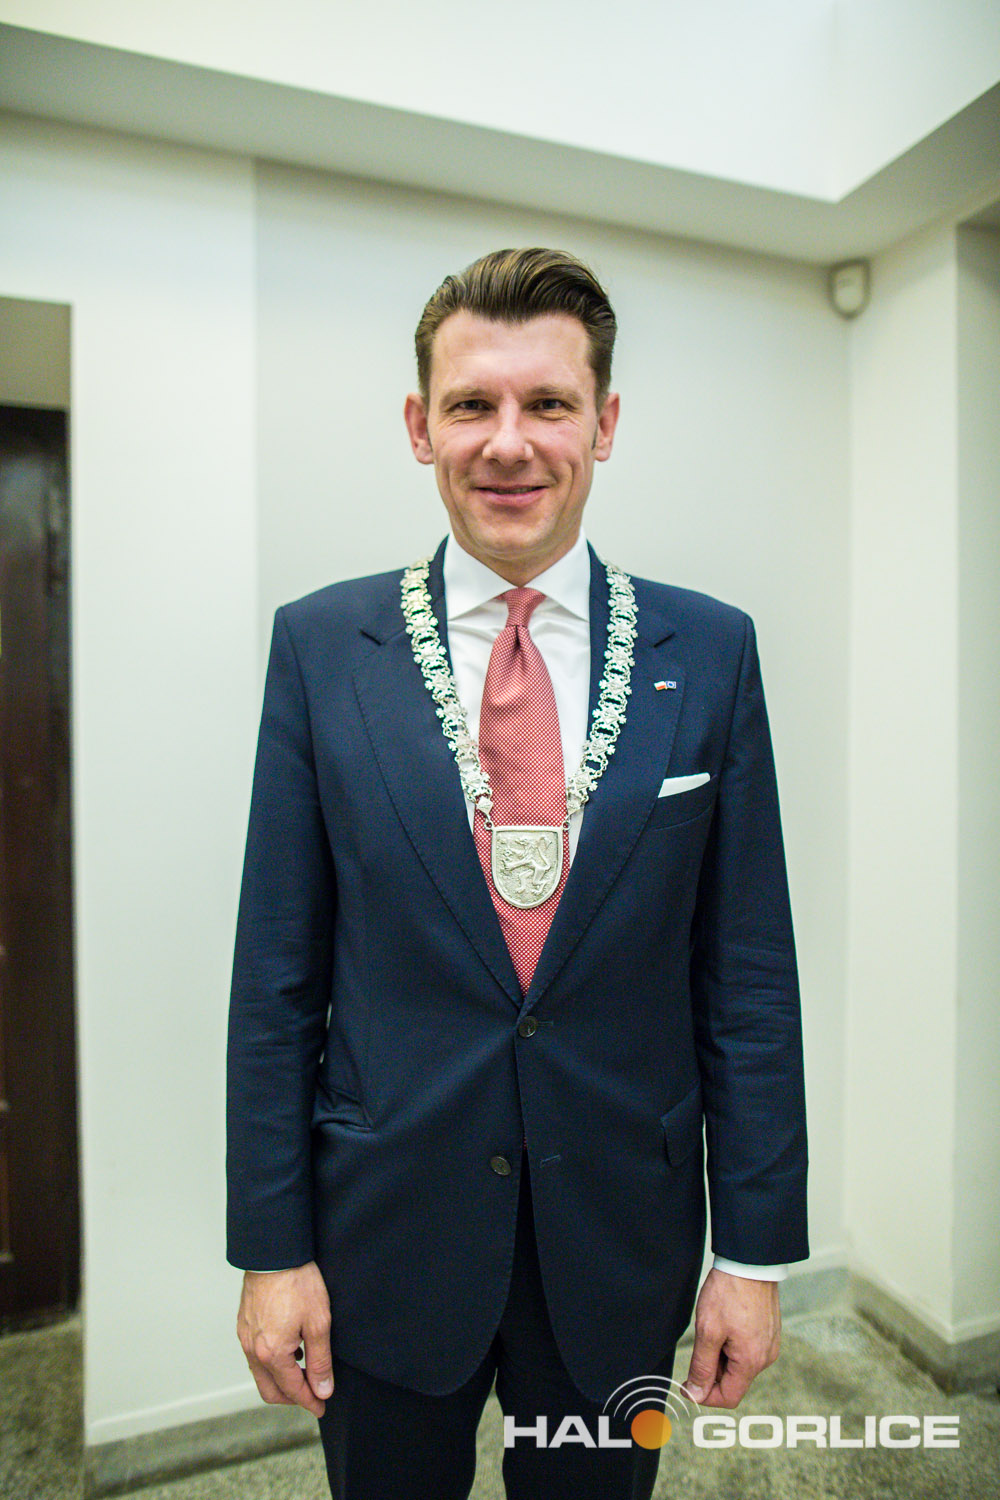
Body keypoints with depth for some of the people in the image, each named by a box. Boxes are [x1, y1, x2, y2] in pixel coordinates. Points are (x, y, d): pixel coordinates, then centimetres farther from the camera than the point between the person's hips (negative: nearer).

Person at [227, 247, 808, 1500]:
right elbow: (277, 972, -5)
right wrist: (271, 1247, -3)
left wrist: (756, 1249, -1)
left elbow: (748, 970, -3)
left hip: (624, 1239, 1)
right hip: (387, 1234, 0)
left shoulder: (710, 652, -6)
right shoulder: (321, 646, -8)